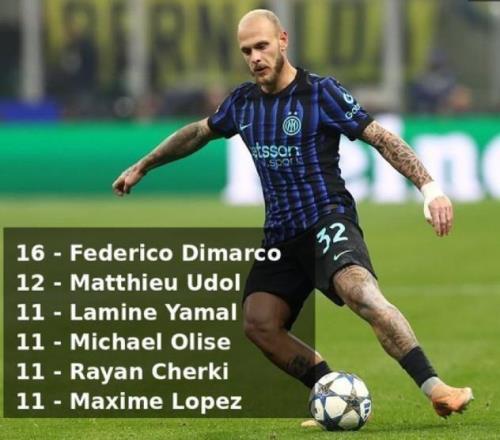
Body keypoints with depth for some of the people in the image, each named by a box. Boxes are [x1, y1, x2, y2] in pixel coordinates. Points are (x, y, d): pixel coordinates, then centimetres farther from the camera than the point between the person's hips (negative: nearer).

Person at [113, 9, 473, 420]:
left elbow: (382, 138, -11)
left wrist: (430, 188, -21)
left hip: (327, 220, -7)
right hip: (281, 235, 7)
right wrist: (141, 167, 37)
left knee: (360, 293, -33)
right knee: (258, 323, -12)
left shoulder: (321, 92, -8)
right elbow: (197, 133, 29)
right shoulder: (243, 101, 10)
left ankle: (436, 389, -37)